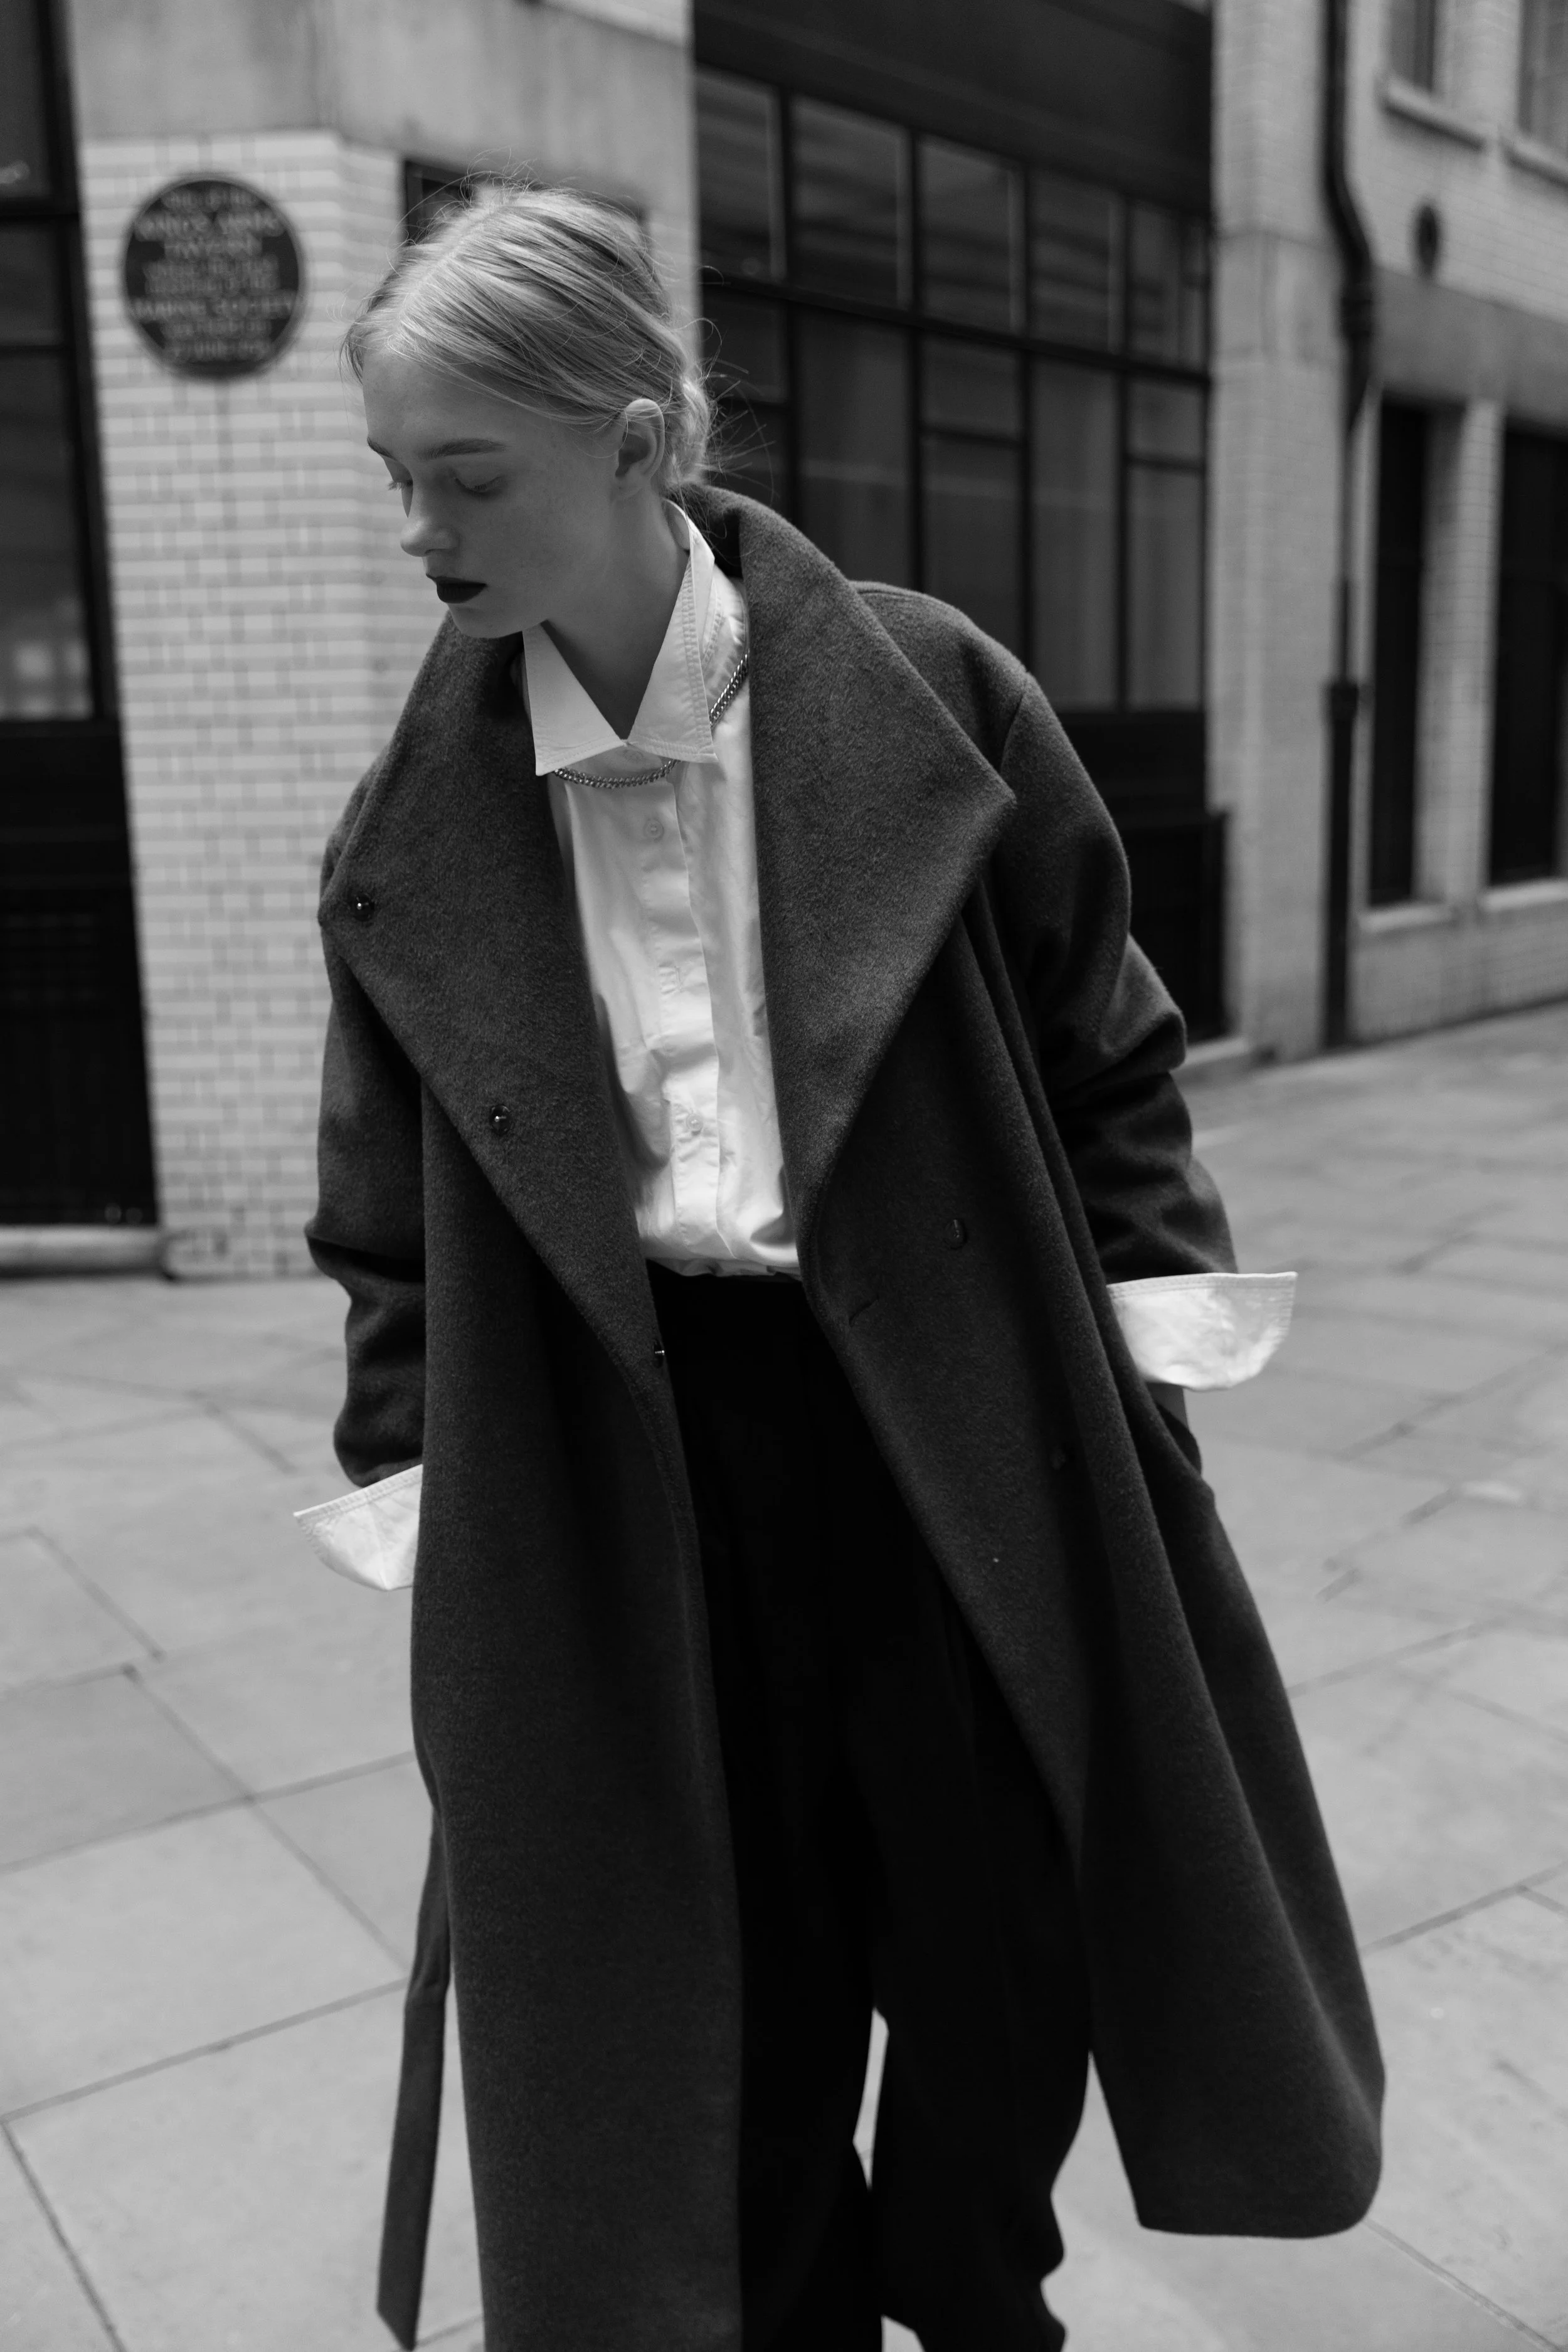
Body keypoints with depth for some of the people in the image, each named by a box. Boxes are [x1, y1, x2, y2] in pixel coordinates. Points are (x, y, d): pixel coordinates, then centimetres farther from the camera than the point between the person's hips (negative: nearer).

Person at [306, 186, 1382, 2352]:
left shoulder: (927, 696, -8)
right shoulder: (428, 813, -2)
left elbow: (1104, 1041, 1)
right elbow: (389, 1195, 6)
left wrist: (1152, 1316, -1)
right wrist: (411, 1462, 5)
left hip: (947, 1422, 0)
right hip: (623, 1467, 1)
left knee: (999, 1919, 14)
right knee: (731, 1972, 11)